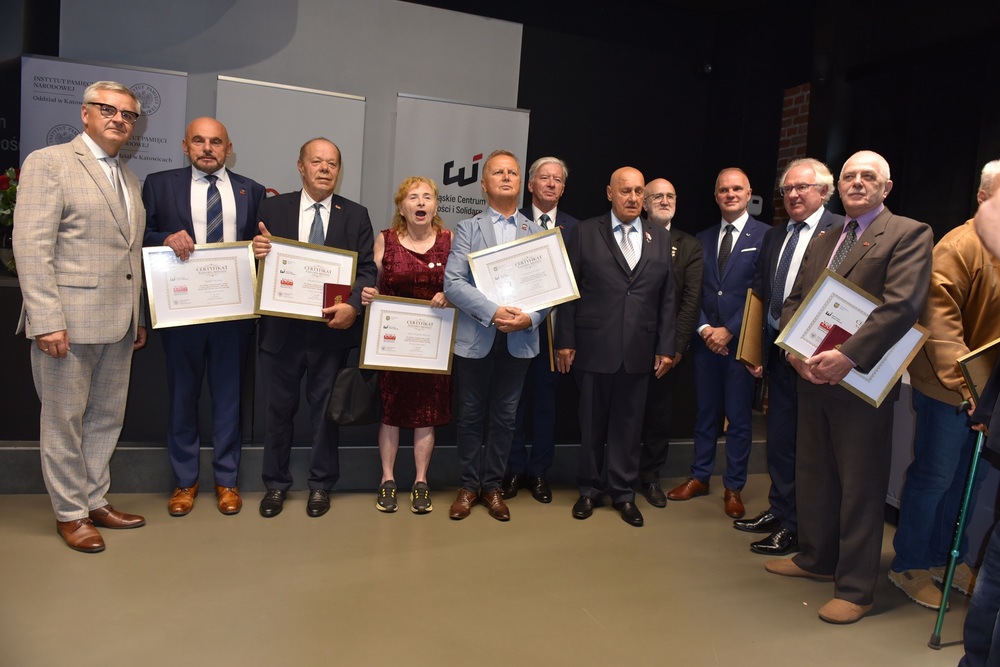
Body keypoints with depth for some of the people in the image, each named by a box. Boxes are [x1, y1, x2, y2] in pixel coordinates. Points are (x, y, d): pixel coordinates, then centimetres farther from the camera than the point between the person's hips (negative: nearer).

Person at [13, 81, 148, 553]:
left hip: (118, 325, 7)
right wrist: (47, 320, -18)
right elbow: (31, 247, -12)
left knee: (106, 418, 15)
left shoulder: (129, 179, 17)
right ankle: (69, 514, 20)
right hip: (68, 320, -7)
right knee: (64, 421, 6)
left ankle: (96, 501, 29)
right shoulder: (49, 163, -5)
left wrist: (138, 316, 14)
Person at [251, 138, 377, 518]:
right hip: (281, 327, 1)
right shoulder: (273, 208, 4)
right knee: (278, 408, 11)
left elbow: (367, 269, -3)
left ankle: (320, 484, 26)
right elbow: (258, 258, 2)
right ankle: (276, 484, 27)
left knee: (325, 409, 11)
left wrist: (353, 305, -20)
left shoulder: (356, 215, 3)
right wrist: (258, 253, -22)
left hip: (331, 327, 0)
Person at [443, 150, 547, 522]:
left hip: (519, 340, 2)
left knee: (504, 417, 10)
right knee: (469, 416, 8)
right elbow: (453, 283, -8)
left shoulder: (537, 233, 9)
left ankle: (492, 486, 24)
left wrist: (530, 318, -16)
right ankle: (469, 485, 23)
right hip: (475, 338, -1)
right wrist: (493, 312, -20)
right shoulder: (468, 229, 4)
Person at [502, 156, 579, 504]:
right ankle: (514, 469, 20)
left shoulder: (574, 227, 6)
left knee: (546, 396, 8)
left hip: (554, 323, 1)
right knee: (514, 395, 6)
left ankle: (539, 471, 20)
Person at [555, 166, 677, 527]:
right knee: (592, 422, 10)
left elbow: (668, 297, 7)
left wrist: (666, 347, 3)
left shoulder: (661, 238, 8)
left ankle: (624, 493, 25)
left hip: (639, 350, 2)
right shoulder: (585, 233, 1)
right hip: (593, 348, -2)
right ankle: (590, 489, 27)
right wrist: (565, 341, -5)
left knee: (628, 423, 10)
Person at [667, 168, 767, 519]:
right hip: (705, 340, 4)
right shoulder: (703, 239, 12)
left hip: (741, 341, -4)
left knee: (739, 417, 5)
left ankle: (733, 487, 17)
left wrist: (730, 331, -12)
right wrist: (704, 328, -6)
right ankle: (699, 477, 25)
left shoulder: (765, 236, -3)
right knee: (705, 412, 12)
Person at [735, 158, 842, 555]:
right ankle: (779, 511, 34)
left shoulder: (841, 230, -10)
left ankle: (797, 528, 17)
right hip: (778, 353, 7)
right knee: (779, 438, 18)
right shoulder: (774, 236, 14)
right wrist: (759, 350, 9)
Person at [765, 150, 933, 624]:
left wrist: (847, 356, -26)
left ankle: (855, 588, 14)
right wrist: (794, 350, -6)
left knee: (860, 485, 2)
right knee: (812, 474, 16)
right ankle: (816, 559, 34)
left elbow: (902, 306, -19)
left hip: (862, 382, -7)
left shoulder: (909, 234, -6)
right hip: (812, 377, 7)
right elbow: (792, 302, 13)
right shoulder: (822, 242, 17)